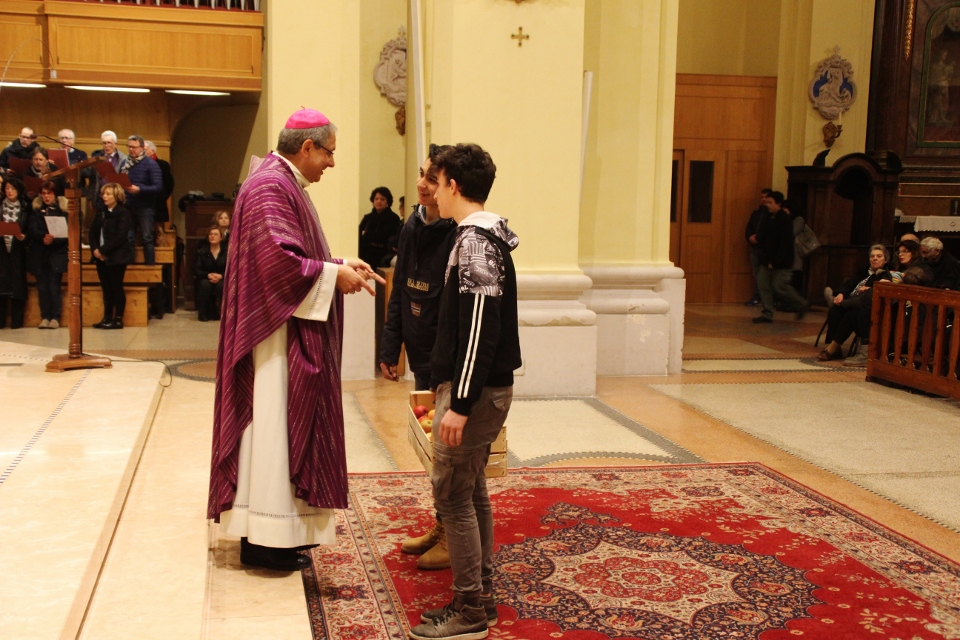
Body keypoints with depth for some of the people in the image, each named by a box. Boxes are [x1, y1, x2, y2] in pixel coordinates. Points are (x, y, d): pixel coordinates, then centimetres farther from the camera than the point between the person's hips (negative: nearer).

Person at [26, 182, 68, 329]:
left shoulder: (63, 209, 3)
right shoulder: (36, 209, 10)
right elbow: (32, 230, -2)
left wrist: (53, 239, -20)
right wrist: (43, 237, -21)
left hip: (57, 254, -2)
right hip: (39, 254, 2)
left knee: (54, 286, -5)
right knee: (42, 286, 2)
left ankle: (55, 318, 1)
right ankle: (45, 317, 7)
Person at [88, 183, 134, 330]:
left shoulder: (123, 213, -8)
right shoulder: (100, 211, 14)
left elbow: (120, 236, -16)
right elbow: (92, 231, 9)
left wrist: (104, 250, -17)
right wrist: (95, 249, -7)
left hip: (116, 256, -6)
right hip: (101, 256, 6)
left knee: (116, 287, -2)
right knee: (106, 288, 9)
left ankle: (118, 319, 3)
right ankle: (107, 318, 15)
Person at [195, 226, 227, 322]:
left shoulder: (227, 251, -3)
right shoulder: (201, 251, -1)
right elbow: (196, 270, -5)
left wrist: (220, 276, -27)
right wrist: (208, 275, -24)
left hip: (221, 279, -1)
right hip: (206, 278, 1)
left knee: (221, 285, -36)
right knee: (205, 284, -35)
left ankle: (218, 312, -17)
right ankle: (202, 313, -23)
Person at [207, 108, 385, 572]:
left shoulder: (285, 185, 17)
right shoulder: (269, 187, -16)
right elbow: (279, 259, -25)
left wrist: (341, 265, 7)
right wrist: (334, 275, -17)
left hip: (293, 331, 11)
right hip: (276, 330, -11)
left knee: (286, 424, 13)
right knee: (272, 425, -5)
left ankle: (278, 526, 21)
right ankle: (263, 539, 3)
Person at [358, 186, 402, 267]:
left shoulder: (393, 218, -2)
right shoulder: (368, 217, 16)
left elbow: (381, 236, -11)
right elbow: (359, 235, 6)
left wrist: (366, 234, 1)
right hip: (367, 256, 4)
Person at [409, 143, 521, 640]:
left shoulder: (475, 242, -16)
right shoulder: (485, 236, 14)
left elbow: (480, 330, -23)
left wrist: (459, 404, -23)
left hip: (476, 390, -10)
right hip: (486, 388, 10)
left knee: (453, 494, -4)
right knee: (471, 491, 16)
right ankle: (481, 596, 25)